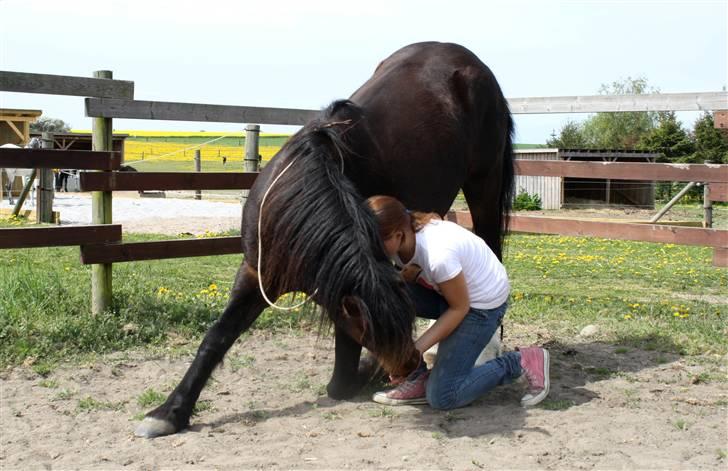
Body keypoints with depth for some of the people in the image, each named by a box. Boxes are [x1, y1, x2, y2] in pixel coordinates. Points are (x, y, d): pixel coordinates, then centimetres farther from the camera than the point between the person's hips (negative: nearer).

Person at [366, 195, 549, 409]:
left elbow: (459, 308, -23)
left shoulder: (438, 254, -37)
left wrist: (417, 349, -24)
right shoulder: (399, 242, -16)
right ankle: (416, 379, -3)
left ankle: (521, 362, 3)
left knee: (442, 397, -10)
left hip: (482, 303, -8)